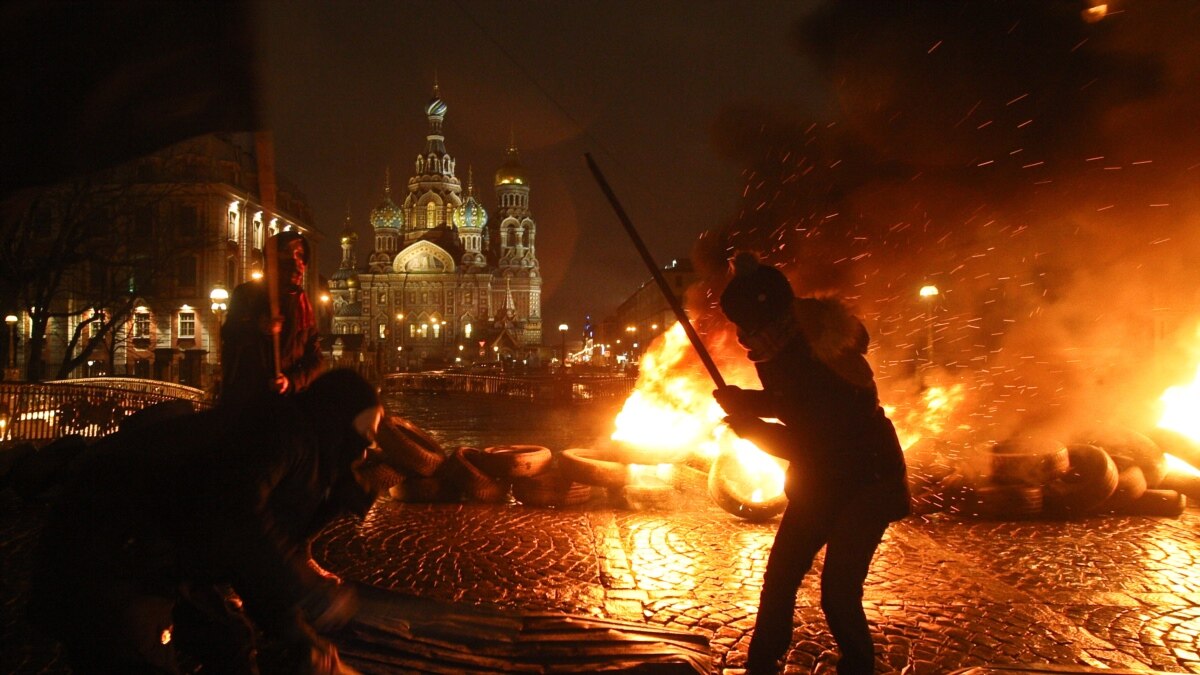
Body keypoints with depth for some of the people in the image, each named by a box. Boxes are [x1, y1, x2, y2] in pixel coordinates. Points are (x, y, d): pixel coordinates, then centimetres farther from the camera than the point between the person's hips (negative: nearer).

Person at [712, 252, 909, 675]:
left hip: (864, 483, -8)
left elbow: (817, 446, -28)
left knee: (838, 592, -12)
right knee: (779, 575, 9)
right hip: (820, 481, 8)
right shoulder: (788, 351, -3)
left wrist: (753, 428, -21)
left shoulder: (825, 366, -30)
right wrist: (746, 402, -4)